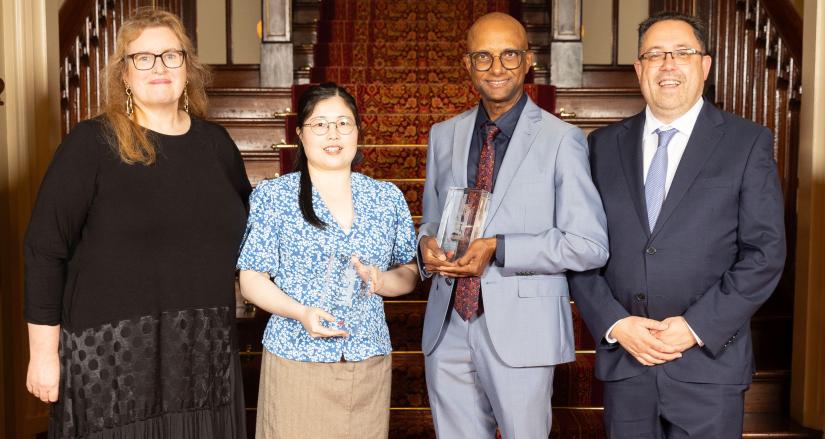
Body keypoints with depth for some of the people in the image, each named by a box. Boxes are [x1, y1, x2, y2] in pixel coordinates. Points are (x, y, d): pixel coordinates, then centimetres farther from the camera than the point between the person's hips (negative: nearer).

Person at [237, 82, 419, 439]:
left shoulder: (388, 197, 7)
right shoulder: (272, 196, -1)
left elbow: (410, 274, 12)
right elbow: (252, 280, -2)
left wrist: (380, 280, -10)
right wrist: (301, 312, -18)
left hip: (370, 362, 3)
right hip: (296, 361, -2)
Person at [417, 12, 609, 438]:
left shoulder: (561, 140, -5)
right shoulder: (443, 136, 10)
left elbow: (590, 246, -10)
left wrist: (498, 250, -18)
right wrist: (427, 243, -5)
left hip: (520, 329, -4)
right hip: (447, 327, 4)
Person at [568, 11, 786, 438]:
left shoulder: (748, 142, 0)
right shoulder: (604, 145, 6)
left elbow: (764, 251, -5)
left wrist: (697, 327, -12)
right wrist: (614, 323, -8)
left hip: (708, 362, -2)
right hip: (623, 358, 2)